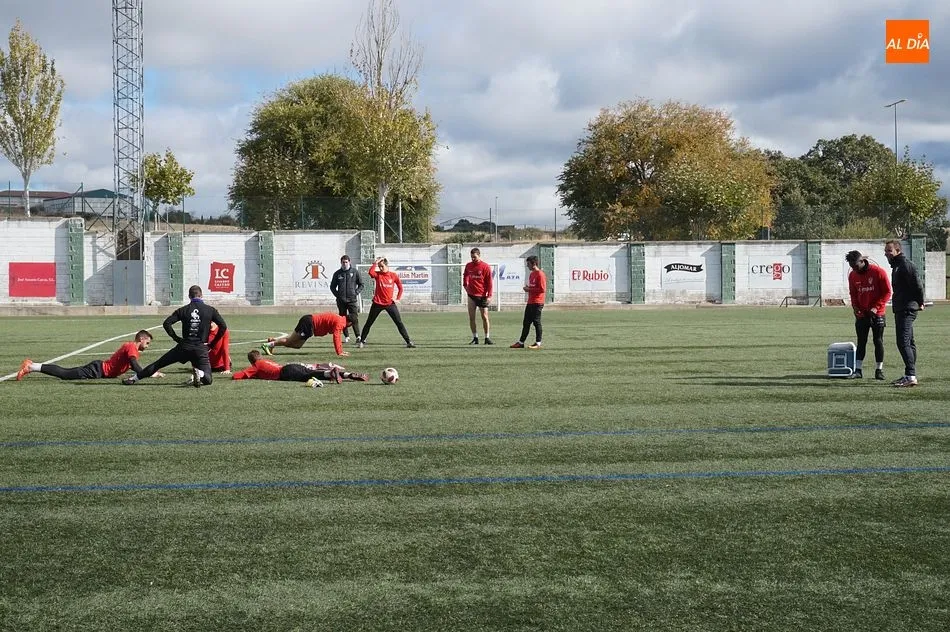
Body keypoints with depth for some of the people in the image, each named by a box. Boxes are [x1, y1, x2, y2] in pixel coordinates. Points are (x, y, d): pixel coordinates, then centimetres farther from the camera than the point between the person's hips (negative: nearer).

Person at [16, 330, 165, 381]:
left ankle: (32, 365, 10)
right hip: (97, 371, -9)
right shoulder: (132, 348, -14)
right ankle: (31, 367, -12)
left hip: (99, 368, 9)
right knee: (64, 374, -11)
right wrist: (152, 375, -18)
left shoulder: (129, 346, 17)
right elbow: (136, 367, -26)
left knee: (65, 373, 10)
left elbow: (132, 366, 29)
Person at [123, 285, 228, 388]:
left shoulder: (183, 310, 5)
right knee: (207, 379, 1)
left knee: (159, 363, 14)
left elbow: (166, 323, -1)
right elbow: (223, 326, -3)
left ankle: (135, 378, 12)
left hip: (184, 347, 1)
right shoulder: (210, 310, 3)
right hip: (201, 348, -1)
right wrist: (212, 343, 7)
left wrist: (176, 338, 9)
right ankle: (200, 373, -32)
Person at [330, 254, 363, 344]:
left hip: (352, 299, -2)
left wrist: (356, 292, -3)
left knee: (354, 318, -11)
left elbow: (361, 284, 11)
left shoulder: (355, 272, 5)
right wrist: (337, 295, 2)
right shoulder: (337, 273, 9)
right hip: (341, 300, 2)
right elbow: (332, 286, 16)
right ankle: (346, 336, 12)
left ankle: (358, 336, -13)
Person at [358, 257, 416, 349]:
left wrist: (398, 298, 1)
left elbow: (400, 287, 9)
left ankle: (409, 342, -1)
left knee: (399, 323, -3)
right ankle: (362, 341, 20)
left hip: (390, 303, 0)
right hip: (377, 303, 0)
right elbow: (371, 272, -25)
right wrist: (375, 263, -18)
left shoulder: (393, 275, 0)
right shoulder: (377, 274, -1)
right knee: (369, 323, 7)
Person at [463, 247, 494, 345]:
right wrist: (465, 284, 10)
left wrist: (489, 295, -11)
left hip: (482, 295, -4)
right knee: (471, 318, 2)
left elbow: (489, 282, -6)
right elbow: (465, 276, 25)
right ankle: (475, 338, 9)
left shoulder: (485, 267, -6)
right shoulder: (468, 266, 7)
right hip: (471, 295, 4)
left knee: (485, 317, -2)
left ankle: (487, 338, 6)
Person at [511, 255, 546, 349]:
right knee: (526, 323, 9)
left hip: (537, 303, -9)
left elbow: (543, 289, -18)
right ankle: (521, 342, 12)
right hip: (530, 302, 9)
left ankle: (538, 343, 4)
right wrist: (527, 288, 5)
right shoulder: (531, 274, 17)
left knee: (536, 322, -3)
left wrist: (529, 289, -14)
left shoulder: (540, 274, -13)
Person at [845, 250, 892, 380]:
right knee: (861, 342, 3)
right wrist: (855, 306, -4)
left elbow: (887, 292, -9)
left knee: (878, 341, 2)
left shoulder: (878, 272, -11)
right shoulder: (852, 275, 3)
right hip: (861, 314, 4)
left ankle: (879, 370, 7)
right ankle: (858, 370, 3)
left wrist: (876, 307, -18)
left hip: (877, 314, -4)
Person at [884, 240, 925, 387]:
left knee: (903, 343, -15)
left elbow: (917, 285, -20)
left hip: (907, 309, -11)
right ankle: (909, 375, 19)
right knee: (909, 343, 14)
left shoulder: (905, 265, -14)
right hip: (901, 309, 11)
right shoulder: (897, 266, 18)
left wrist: (919, 303, -10)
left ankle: (911, 376, -18)